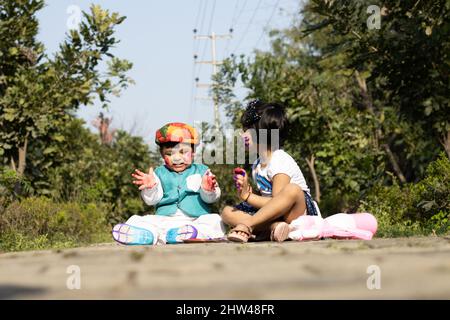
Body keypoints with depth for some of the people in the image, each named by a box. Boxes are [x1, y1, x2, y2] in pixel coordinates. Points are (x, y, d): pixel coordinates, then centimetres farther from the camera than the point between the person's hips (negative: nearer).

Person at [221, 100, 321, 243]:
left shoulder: (280, 161, -13)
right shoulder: (257, 165, 13)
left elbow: (278, 203, -19)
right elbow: (265, 200, 11)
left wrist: (248, 196, -16)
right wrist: (247, 191, -6)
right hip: (271, 216, 8)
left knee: (292, 190, -39)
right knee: (227, 212, -6)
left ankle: (246, 225, -40)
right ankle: (273, 227, -30)